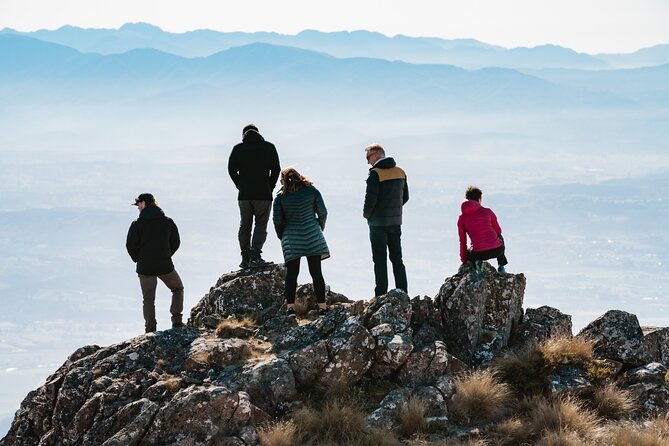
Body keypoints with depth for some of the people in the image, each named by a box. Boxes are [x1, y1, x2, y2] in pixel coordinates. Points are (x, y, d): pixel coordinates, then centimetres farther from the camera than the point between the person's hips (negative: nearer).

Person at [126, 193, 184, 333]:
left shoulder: (137, 224, -8)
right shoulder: (168, 221, 1)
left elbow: (130, 245, -8)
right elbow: (176, 242, 6)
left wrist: (138, 259, 9)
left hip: (145, 268, -1)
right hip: (165, 266, 1)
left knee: (148, 299, 8)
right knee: (178, 289, 22)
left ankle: (150, 329, 3)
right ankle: (177, 321, 10)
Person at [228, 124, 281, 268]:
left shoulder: (238, 149, 5)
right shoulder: (269, 147, 3)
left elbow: (231, 170, 0)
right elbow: (276, 169, -2)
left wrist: (241, 186, 7)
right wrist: (270, 187, 6)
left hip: (244, 195, 1)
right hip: (263, 194, -1)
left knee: (245, 225, 12)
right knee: (261, 224, 4)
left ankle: (245, 257, 4)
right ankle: (255, 256, -11)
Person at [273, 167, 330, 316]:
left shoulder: (280, 197, -1)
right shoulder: (312, 191, 1)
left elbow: (277, 220, -1)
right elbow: (322, 213, 4)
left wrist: (282, 237, 15)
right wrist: (319, 230, 19)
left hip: (290, 238, -1)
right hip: (312, 236, 1)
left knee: (291, 273, 3)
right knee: (316, 272, 4)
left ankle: (290, 307, -6)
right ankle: (322, 306, 3)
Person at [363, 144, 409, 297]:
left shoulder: (375, 174, -15)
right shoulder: (400, 172, 7)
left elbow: (370, 199, -21)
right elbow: (405, 197, 13)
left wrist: (366, 214, -3)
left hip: (378, 222, -6)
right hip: (396, 221, 6)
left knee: (380, 260, -1)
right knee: (397, 259, 13)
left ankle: (381, 295, -2)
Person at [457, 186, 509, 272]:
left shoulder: (462, 218, 7)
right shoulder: (487, 211, 7)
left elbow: (463, 241, 11)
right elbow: (498, 231, 19)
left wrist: (464, 260, 23)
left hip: (479, 254, -1)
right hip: (496, 250, 1)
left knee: (468, 253, 37)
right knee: (500, 237, 37)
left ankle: (477, 262, 3)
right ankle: (501, 267, 28)